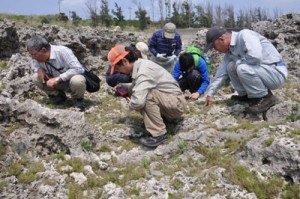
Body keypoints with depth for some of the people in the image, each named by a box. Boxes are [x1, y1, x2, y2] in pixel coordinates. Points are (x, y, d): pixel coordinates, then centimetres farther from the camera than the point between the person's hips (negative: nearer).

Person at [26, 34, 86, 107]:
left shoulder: (63, 52, -29)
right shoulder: (39, 57, -9)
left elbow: (78, 69, -35)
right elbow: (37, 65, 13)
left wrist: (58, 78, -35)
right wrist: (40, 69, -14)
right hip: (59, 82, 6)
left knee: (77, 81, -40)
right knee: (36, 77, -12)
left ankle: (77, 99, -5)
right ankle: (58, 96, 7)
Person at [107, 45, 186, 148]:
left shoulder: (144, 71, -28)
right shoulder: (140, 65, 0)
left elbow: (137, 102, -38)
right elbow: (140, 86, 21)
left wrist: (130, 104, -16)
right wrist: (124, 86, 5)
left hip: (177, 103, -9)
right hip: (165, 99, 9)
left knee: (147, 95, -31)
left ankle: (159, 134, -19)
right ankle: (164, 116, 15)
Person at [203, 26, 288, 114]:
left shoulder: (244, 35, -18)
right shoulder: (230, 50, 8)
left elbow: (255, 56, -34)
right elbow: (222, 72, 13)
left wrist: (238, 63, -15)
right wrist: (210, 94, 14)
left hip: (276, 72, -9)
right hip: (260, 72, 9)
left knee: (242, 68, -30)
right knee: (230, 67, 4)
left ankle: (266, 98, -11)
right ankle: (246, 95, 13)